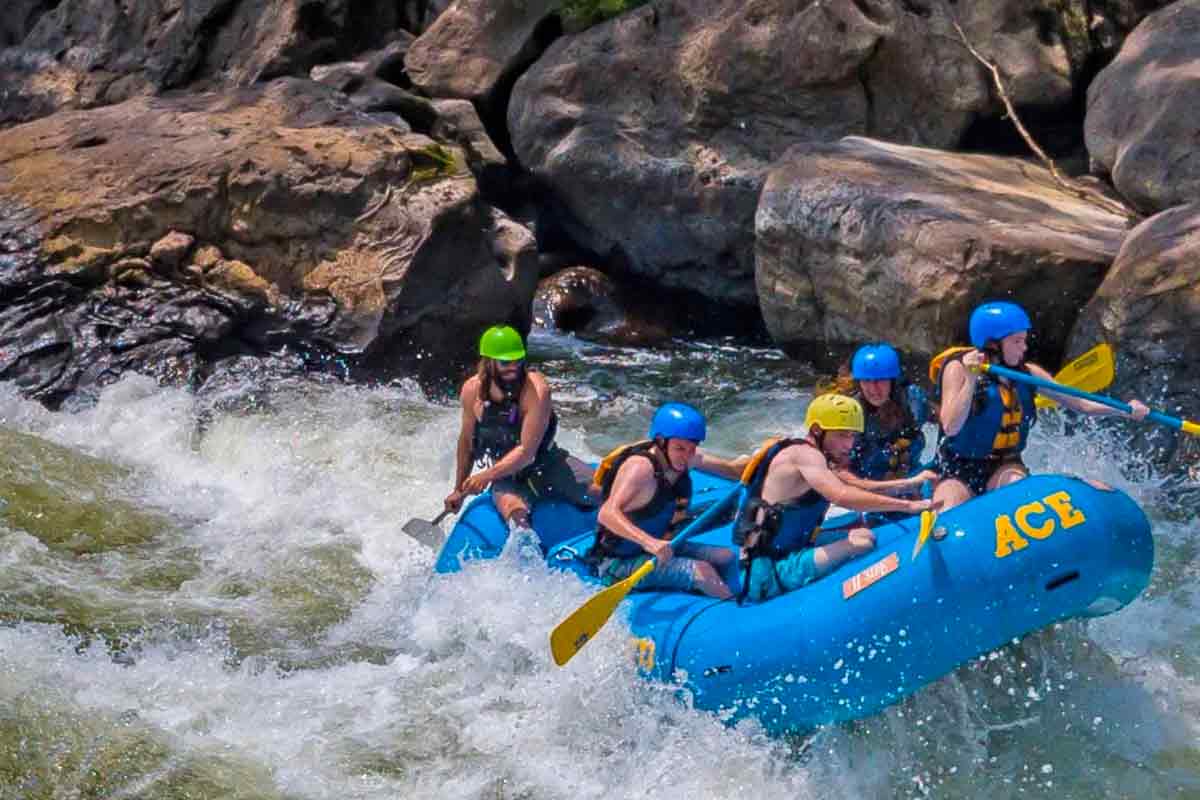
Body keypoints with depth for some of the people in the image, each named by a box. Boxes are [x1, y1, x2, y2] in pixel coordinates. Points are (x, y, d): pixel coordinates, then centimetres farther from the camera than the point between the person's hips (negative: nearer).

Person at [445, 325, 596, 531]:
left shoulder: (536, 389, -22)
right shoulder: (472, 390, -10)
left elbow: (526, 451, -25)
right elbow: (466, 442, 7)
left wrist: (488, 475, -33)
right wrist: (459, 490, 14)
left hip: (548, 465, 0)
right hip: (507, 476, 1)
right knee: (514, 509, -35)